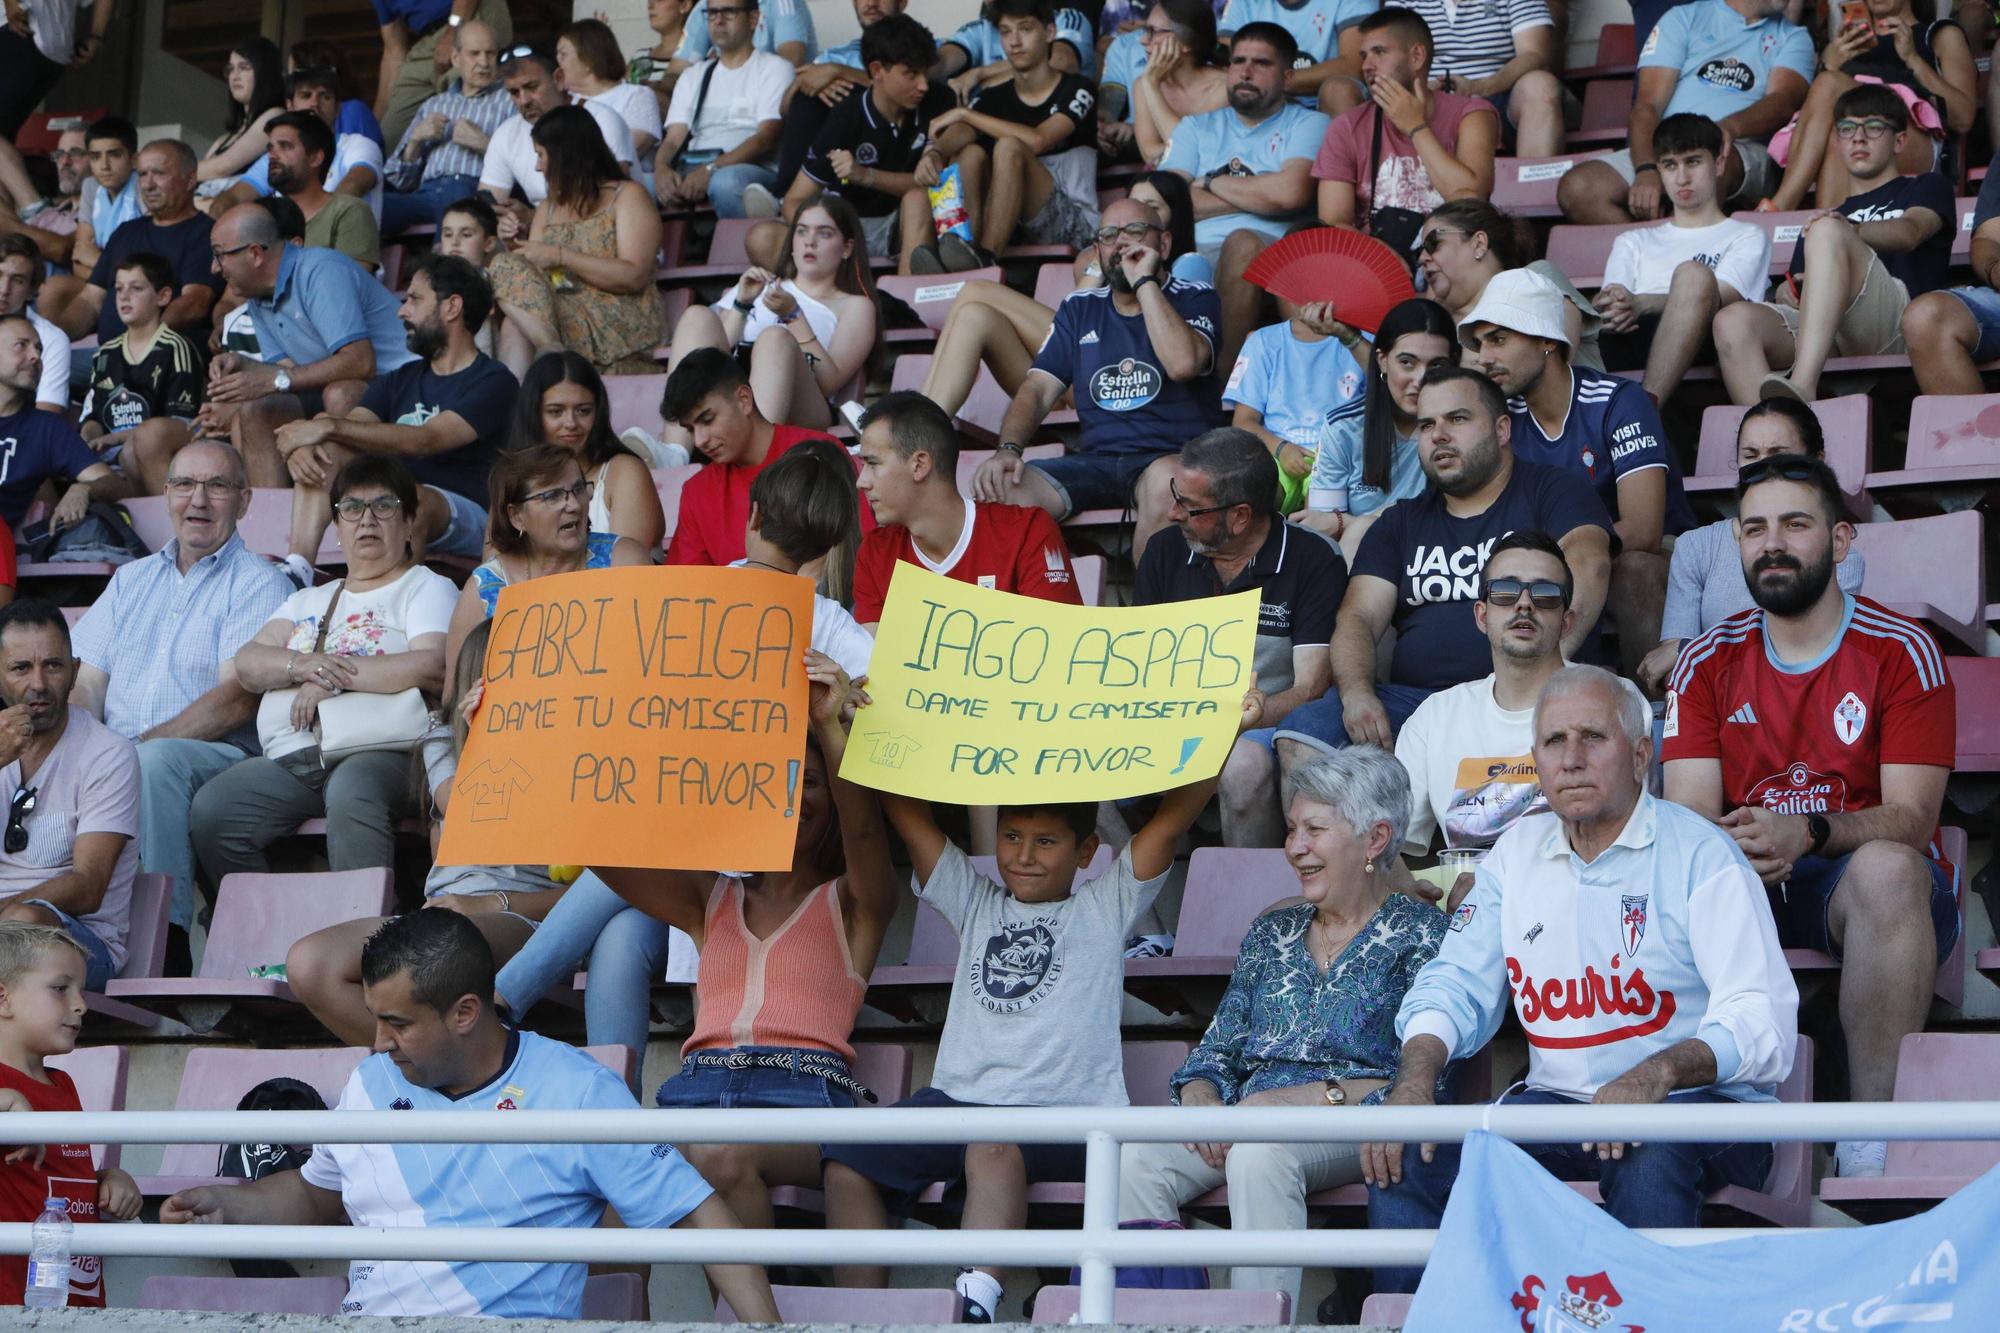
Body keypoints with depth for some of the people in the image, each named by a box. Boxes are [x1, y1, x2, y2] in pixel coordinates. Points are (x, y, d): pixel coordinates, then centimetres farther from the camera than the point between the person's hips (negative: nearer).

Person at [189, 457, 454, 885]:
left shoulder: (427, 589, 14)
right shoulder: (308, 600, 32)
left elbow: (433, 668, -6)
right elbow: (247, 664, 17)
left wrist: (335, 677, -5)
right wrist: (301, 665, -6)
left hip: (376, 752, -5)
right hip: (288, 760, 5)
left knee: (351, 794, -40)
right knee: (210, 810, -23)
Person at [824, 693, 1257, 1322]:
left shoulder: (1106, 906, 15)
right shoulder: (977, 903, 24)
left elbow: (1176, 812, 4)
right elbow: (904, 808, 21)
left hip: (1064, 1112, -4)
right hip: (958, 1099, 4)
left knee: (993, 1149, -38)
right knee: (848, 1161, -22)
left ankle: (976, 1302, -53)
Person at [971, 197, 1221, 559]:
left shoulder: (1194, 298, 6)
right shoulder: (1079, 308, 19)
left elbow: (1183, 363, -16)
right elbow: (1037, 390, 10)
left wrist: (1144, 282, -9)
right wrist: (1008, 448, -10)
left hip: (1170, 456, -3)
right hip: (1095, 459, 3)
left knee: (1166, 482, -41)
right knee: (998, 489, -24)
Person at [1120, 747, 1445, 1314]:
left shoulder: (1419, 932, 5)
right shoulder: (1271, 932, 23)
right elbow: (1217, 1050, 20)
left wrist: (1319, 1095, -17)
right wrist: (1200, 1097, -4)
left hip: (1355, 1128, -5)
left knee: (1260, 1154, -40)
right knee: (1135, 1159, -27)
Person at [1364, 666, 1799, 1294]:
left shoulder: (1699, 854, -6)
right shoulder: (1517, 853, 12)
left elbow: (1764, 1024, -15)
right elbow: (1455, 985, 12)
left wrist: (1657, 1074, -34)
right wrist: (1414, 1081, -10)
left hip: (1697, 1101, -5)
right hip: (1560, 1100, 5)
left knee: (1649, 1160, -37)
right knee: (1407, 1156, -16)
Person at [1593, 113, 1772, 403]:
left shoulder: (1747, 237, 24)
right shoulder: (1634, 242, 37)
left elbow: (1720, 298, 2)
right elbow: (1607, 302, 17)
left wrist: (1641, 304, -18)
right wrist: (1610, 309, -13)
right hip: (1627, 339, 3)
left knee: (1693, 274, -35)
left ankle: (1647, 402, -54)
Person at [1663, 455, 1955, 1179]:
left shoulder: (1901, 651, -2)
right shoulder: (1707, 663, 7)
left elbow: (1911, 818, -12)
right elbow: (1689, 815, -2)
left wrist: (1807, 832, -32)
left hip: (1869, 892, -3)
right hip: (1744, 883, 3)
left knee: (1886, 866, -38)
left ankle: (1870, 1139, -37)